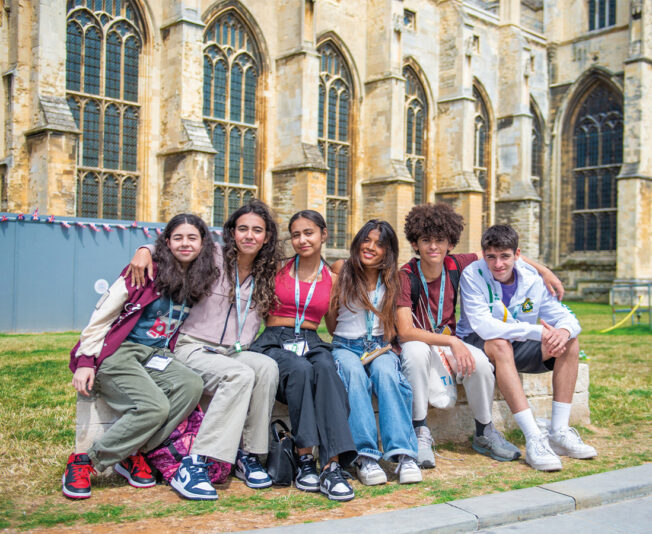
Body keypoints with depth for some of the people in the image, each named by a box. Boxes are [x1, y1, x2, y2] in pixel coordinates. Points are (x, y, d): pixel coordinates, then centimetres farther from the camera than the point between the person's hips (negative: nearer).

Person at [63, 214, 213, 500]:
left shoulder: (198, 282, 11)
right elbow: (101, 316, -4)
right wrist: (85, 360, -11)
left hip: (156, 357, 5)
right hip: (117, 353, -5)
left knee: (191, 385, -27)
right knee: (154, 406, -29)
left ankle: (133, 454, -12)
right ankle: (84, 461, -11)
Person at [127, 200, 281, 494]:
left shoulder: (266, 276, 13)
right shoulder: (213, 258, 0)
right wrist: (144, 249, -11)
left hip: (235, 353, 4)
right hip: (194, 348, -4)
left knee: (267, 367, -29)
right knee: (240, 375, -34)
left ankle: (247, 454, -19)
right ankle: (198, 463, -34)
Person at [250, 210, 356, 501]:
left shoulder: (332, 278, 14)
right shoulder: (279, 269, 10)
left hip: (312, 343, 1)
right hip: (274, 341, -1)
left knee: (326, 368, -36)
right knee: (300, 369, -37)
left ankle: (332, 466, -42)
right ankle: (304, 458, -29)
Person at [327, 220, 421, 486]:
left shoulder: (391, 279, 10)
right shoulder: (341, 272, 4)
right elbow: (332, 326, 6)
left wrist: (386, 347, 1)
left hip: (380, 347, 1)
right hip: (346, 347, -1)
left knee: (386, 372, -33)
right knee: (354, 373, -35)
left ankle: (403, 454, -36)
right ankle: (364, 455, -37)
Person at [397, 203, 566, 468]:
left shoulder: (455, 266, -6)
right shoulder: (406, 276, -18)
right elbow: (405, 331, -25)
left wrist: (543, 270, 7)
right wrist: (452, 341, -34)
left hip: (449, 342, 4)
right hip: (418, 342, -3)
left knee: (479, 362, -27)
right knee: (416, 351, -38)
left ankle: (484, 433, -2)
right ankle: (420, 433, -23)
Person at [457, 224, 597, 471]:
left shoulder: (532, 279, -6)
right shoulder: (472, 275, -18)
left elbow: (566, 317, -6)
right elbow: (483, 326, -29)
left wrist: (564, 331, -33)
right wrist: (538, 332, -34)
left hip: (517, 349, 5)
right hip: (478, 346, -5)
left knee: (570, 343, -14)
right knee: (500, 345, -37)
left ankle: (559, 432, -15)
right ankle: (533, 438, -40)